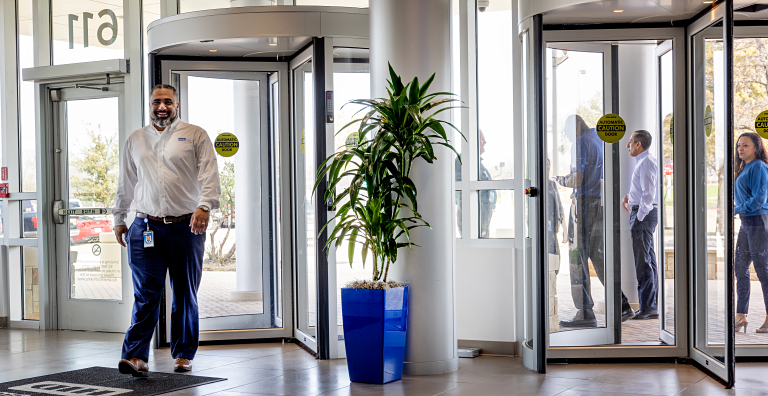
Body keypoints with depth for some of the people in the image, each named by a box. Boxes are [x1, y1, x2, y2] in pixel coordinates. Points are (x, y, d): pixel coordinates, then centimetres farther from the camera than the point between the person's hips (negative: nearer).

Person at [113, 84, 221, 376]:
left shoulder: (195, 135, 5)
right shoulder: (135, 140, 16)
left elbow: (209, 174, -5)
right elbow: (126, 183, 22)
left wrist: (204, 205, -20)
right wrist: (119, 219, 21)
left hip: (186, 227, -1)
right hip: (147, 228, 2)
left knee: (185, 295, 6)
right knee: (146, 294, -7)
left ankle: (184, 354, 17)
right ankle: (135, 356, -9)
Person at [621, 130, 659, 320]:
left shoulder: (646, 162, -14)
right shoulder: (643, 161, 18)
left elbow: (649, 193, -21)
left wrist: (639, 217, -18)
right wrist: (630, 198, 12)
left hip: (643, 213, -11)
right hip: (642, 213, 11)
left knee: (643, 261, -9)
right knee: (649, 260, 12)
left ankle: (647, 308, -7)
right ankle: (652, 308, 17)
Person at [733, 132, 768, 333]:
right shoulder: (744, 168, 16)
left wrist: (736, 210, -12)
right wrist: (740, 211, 6)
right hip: (746, 222, 9)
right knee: (740, 268, 8)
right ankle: (741, 315, 13)